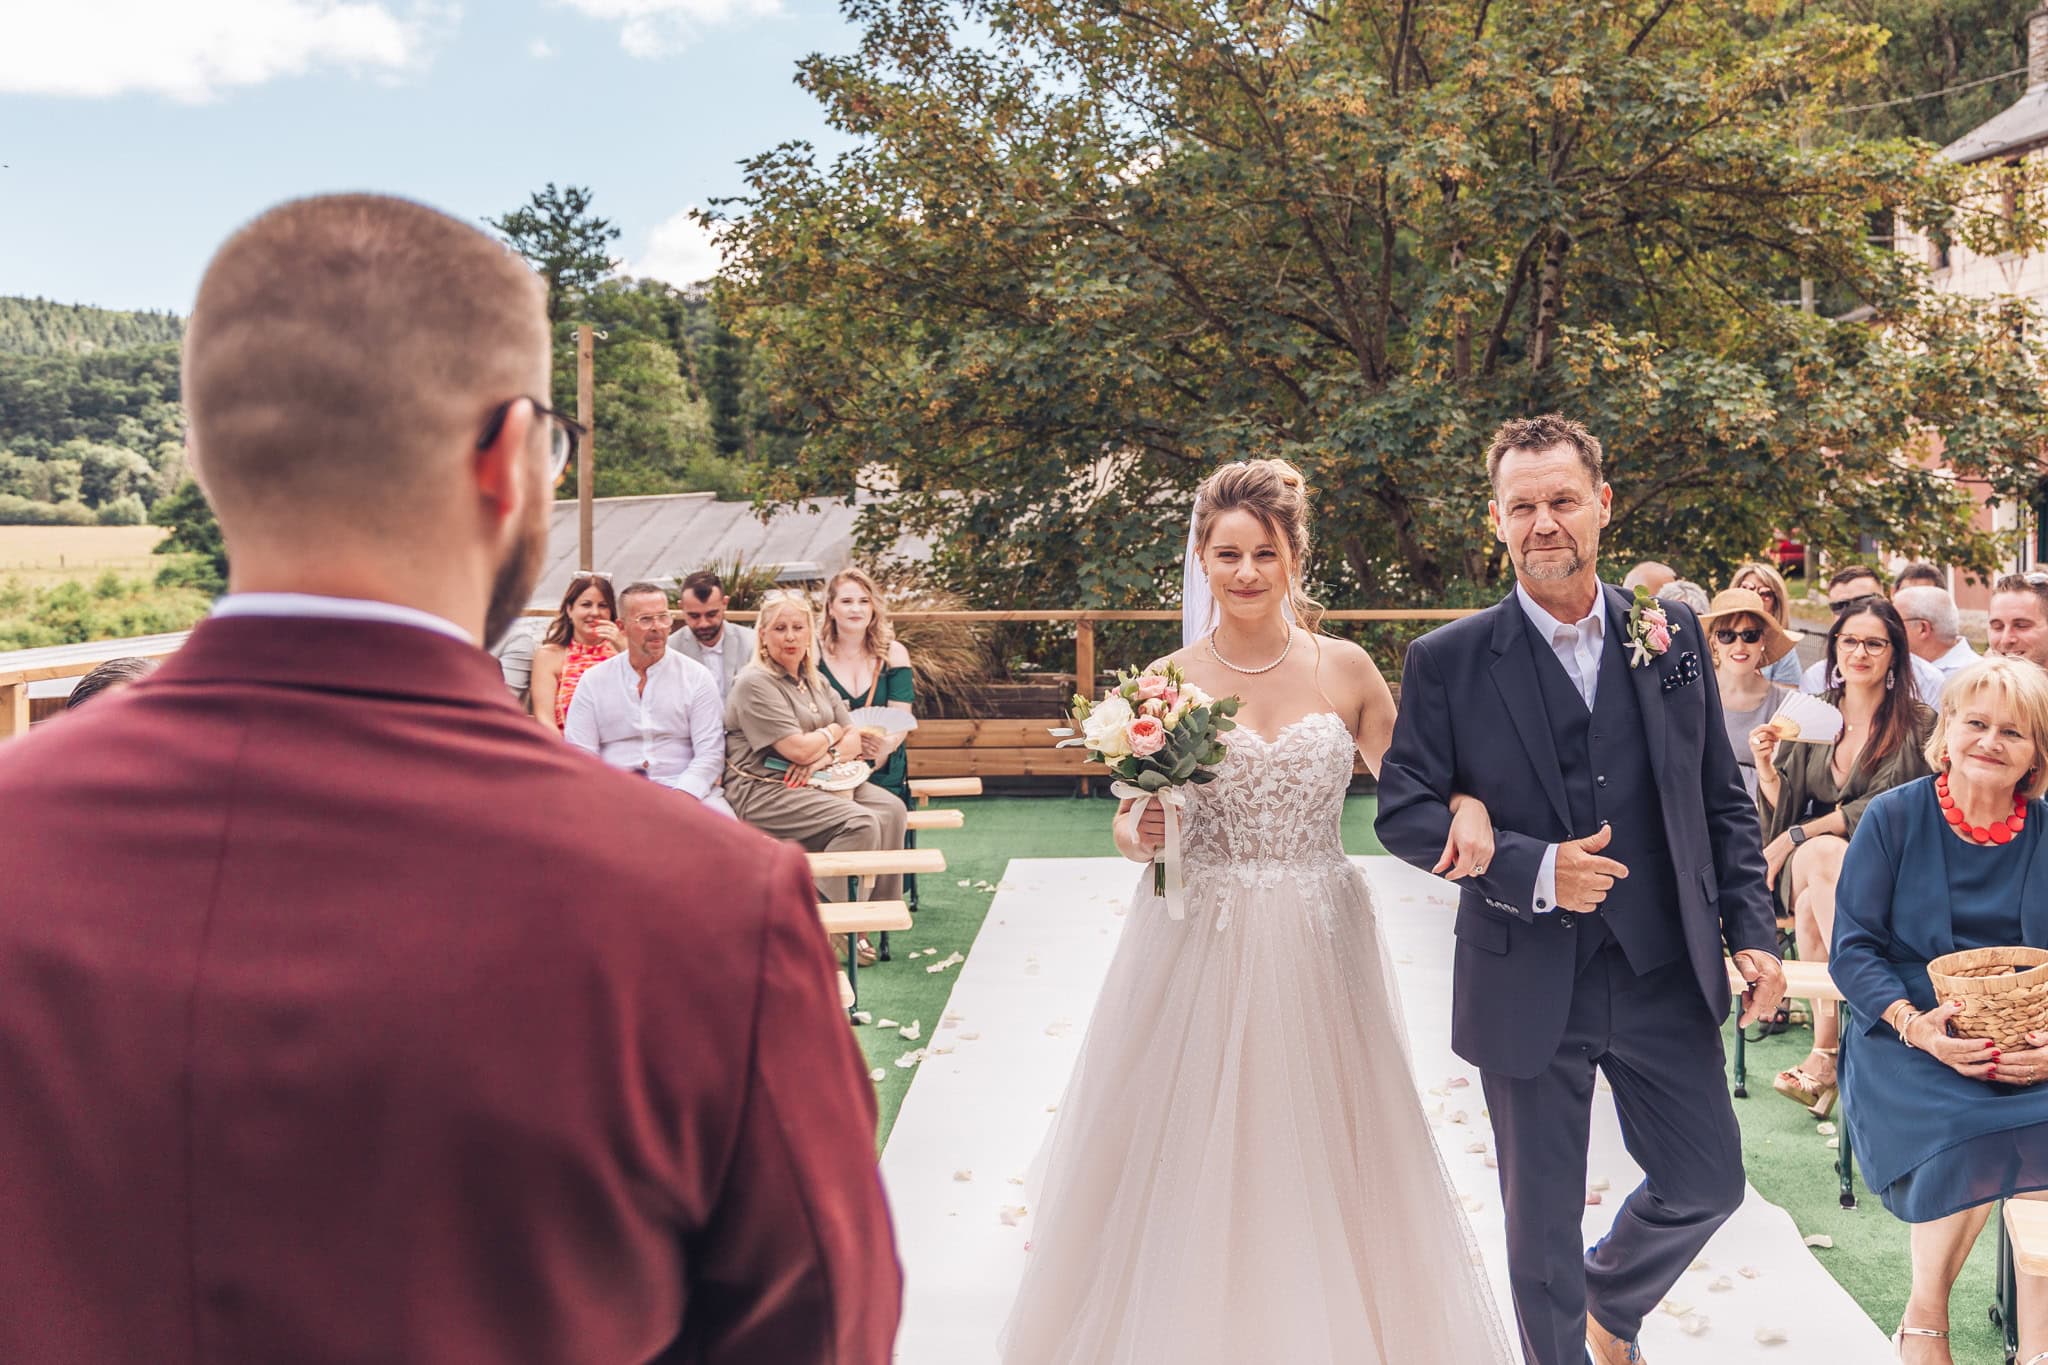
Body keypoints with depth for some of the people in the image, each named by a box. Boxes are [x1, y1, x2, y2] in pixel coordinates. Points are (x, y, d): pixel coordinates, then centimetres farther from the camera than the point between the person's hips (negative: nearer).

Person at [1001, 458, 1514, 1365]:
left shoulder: (1345, 669, 1)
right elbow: (1131, 822, 3)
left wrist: (1465, 806, -13)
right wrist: (1142, 834, -20)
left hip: (1317, 950, 1)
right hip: (1199, 948, -1)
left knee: (1322, 1166, 9)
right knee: (1193, 1169, 6)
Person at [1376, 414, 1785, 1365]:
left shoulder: (1673, 635, 2)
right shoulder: (1446, 661, -8)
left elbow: (1723, 801, 7)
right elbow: (1403, 811, -9)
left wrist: (1753, 931, -1)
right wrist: (1534, 871, -20)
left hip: (1665, 975, 3)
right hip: (1528, 989, -2)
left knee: (1707, 1184, 12)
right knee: (1540, 1224, 11)